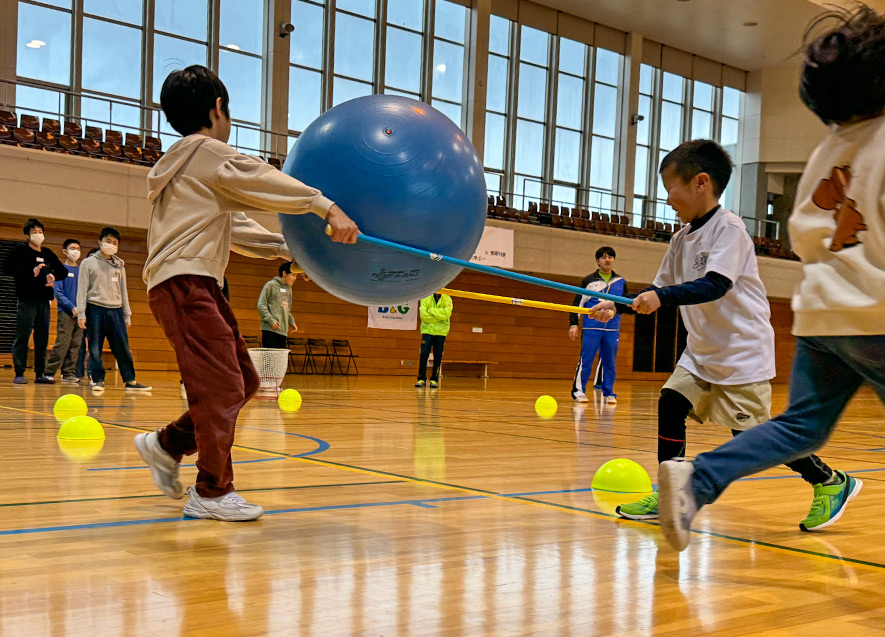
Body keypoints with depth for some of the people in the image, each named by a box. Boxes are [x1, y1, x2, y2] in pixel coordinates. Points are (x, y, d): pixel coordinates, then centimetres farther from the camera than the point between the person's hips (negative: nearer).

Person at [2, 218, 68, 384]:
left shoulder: (47, 253, 16)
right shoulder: (20, 250, 1)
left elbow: (63, 271, 22)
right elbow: (7, 268, -12)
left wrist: (53, 276, -1)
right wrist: (31, 273, -18)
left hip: (44, 300, 5)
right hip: (26, 300, -5)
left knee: (43, 338, 5)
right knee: (22, 336, -5)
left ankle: (40, 374, 10)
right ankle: (19, 374, -2)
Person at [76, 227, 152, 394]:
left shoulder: (119, 266, 17)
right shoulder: (88, 263, 6)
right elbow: (82, 290, 1)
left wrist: (127, 315, 14)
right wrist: (81, 313, -7)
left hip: (115, 310, 3)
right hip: (95, 309, -3)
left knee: (123, 347, -1)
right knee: (95, 348, -3)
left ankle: (130, 381, 3)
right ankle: (98, 380, 4)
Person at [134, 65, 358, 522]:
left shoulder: (189, 161, 27)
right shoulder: (209, 152, -3)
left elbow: (235, 227, 25)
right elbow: (268, 184, -13)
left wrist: (291, 248, 20)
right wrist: (328, 208, -17)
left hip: (197, 286, 10)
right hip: (185, 283, -10)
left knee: (243, 381, 9)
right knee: (222, 387, -11)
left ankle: (167, 444, 19)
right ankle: (212, 493, -6)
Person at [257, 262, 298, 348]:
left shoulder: (289, 289, 19)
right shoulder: (271, 285, -2)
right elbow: (261, 305, -7)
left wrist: (292, 322, 9)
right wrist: (271, 320, -16)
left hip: (283, 330, 7)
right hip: (270, 329, -7)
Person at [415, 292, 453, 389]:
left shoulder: (447, 299, 2)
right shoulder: (425, 299, 4)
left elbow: (446, 313, -14)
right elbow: (423, 315, -9)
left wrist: (431, 310, -12)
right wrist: (438, 317, -11)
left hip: (441, 332, 0)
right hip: (427, 330, 0)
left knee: (438, 357, 2)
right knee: (423, 355, -6)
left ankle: (434, 379, 8)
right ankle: (421, 379, 1)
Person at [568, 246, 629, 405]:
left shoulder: (621, 282, 13)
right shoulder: (589, 281, 5)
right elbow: (577, 303, 4)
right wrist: (573, 324, -3)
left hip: (612, 329, 3)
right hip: (591, 328, -3)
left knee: (610, 363, 6)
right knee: (585, 361, -4)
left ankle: (609, 393, 14)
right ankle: (578, 391, 4)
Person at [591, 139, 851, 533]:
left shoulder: (728, 228, -15)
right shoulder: (682, 239, 9)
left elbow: (715, 285, -27)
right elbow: (662, 290, 15)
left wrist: (662, 297, -35)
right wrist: (619, 305, 4)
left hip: (743, 348, -8)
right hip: (702, 349, 8)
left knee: (751, 434, -7)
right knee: (670, 402, -6)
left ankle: (828, 481, 10)